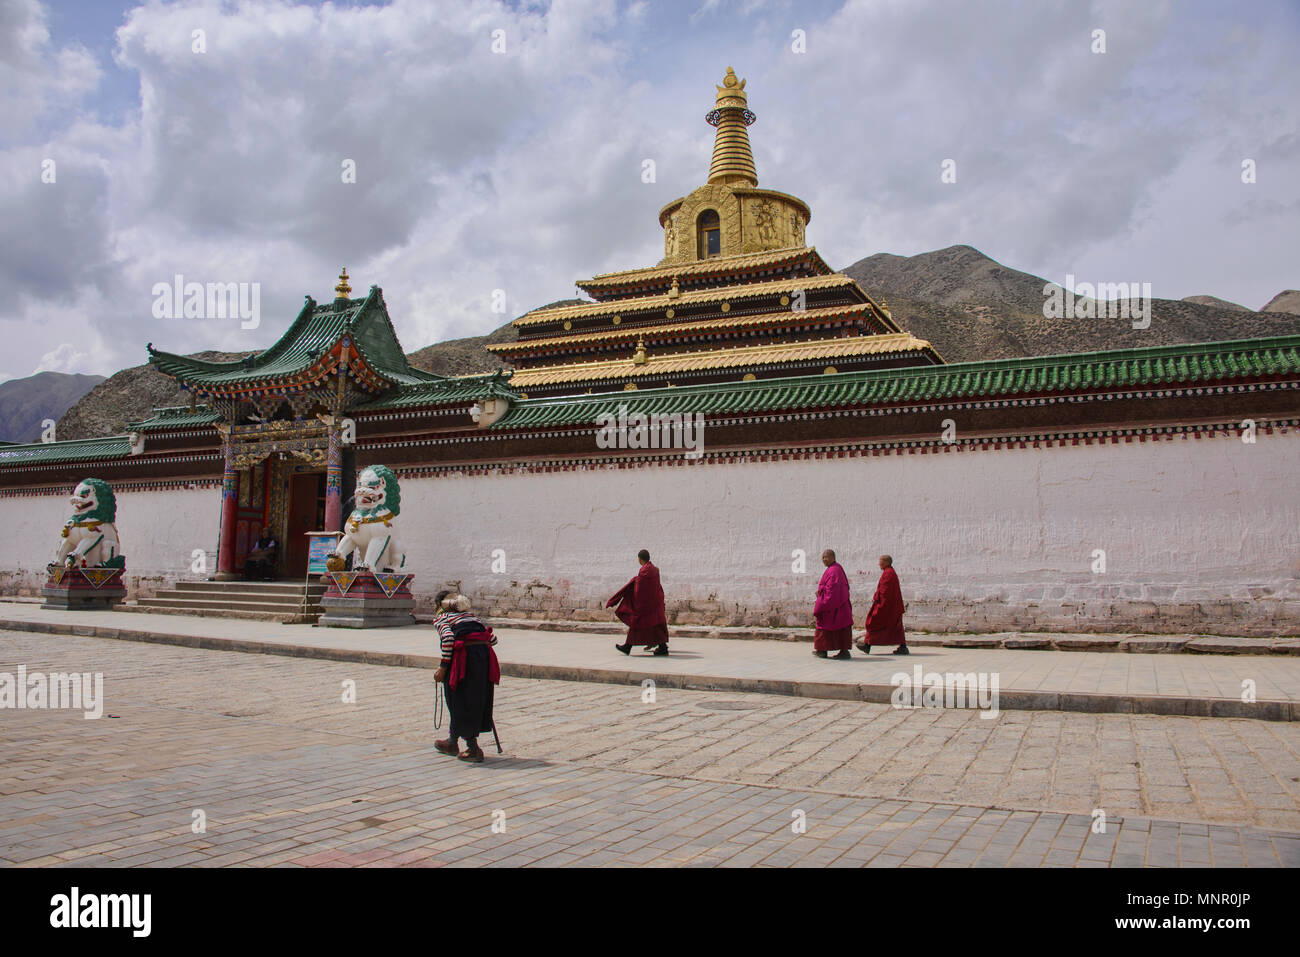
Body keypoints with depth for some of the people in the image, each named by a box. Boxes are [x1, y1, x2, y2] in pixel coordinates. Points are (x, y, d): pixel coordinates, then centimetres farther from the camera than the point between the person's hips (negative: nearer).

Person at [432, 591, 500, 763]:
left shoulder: (441, 618, 12)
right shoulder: (469, 615, 28)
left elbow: (448, 638, -11)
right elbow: (492, 638, 18)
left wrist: (442, 667, -8)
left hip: (464, 654, -6)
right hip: (484, 654, 6)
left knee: (461, 703, 7)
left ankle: (474, 749, 7)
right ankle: (452, 742, 34)